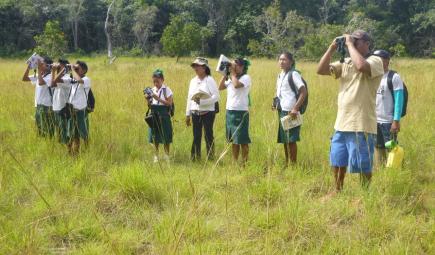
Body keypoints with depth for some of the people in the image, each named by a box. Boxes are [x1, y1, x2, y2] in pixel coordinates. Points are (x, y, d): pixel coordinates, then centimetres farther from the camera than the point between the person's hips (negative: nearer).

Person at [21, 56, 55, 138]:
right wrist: (29, 67, 1)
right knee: (39, 130, 13)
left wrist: (39, 69, -22)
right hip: (38, 106, 8)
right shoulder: (38, 76, 11)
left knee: (48, 132, -4)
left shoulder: (50, 76, -12)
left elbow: (41, 83, -29)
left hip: (47, 106, -8)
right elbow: (24, 78, 11)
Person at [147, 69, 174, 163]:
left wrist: (158, 98, -17)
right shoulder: (152, 90, 10)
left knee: (165, 137, -2)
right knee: (155, 137, 8)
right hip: (154, 114, 5)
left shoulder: (166, 90, -4)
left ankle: (166, 155, 8)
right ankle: (156, 155, 18)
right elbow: (150, 106, 12)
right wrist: (148, 100, -9)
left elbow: (169, 103, -12)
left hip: (163, 114, -5)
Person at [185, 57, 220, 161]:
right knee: (196, 137, 8)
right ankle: (195, 158, 15)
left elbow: (216, 97, -12)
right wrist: (187, 114, 13)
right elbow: (189, 98, 15)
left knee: (208, 136, -2)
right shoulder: (193, 81, 12)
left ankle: (211, 158, 6)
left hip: (207, 112, -5)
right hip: (195, 113, 5)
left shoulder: (210, 80, -6)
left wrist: (201, 101, -21)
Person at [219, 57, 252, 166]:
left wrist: (233, 73, -11)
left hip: (241, 112, -8)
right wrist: (225, 74, 6)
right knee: (233, 140, 12)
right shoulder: (231, 78, 15)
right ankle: (234, 162, 18)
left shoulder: (246, 77, -7)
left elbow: (237, 85, -25)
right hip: (229, 111, 8)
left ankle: (244, 163, 1)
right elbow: (220, 87, 13)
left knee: (242, 140, -4)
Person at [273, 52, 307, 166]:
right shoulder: (280, 75, 15)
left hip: (290, 112, -8)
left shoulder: (293, 74, -9)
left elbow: (303, 92, -15)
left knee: (291, 140, -3)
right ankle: (287, 164, 20)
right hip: (281, 111, 8)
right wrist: (276, 102, 10)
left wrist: (296, 108, -21)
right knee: (284, 140, 12)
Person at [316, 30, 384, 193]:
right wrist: (332, 48, -1)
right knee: (337, 161, 19)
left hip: (361, 125, -7)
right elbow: (321, 70, 7)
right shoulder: (345, 62, 11)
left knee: (362, 164, 2)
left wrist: (350, 44, -17)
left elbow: (361, 66, -31)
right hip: (341, 122, 7)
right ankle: (338, 190, 36)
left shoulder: (375, 61, -8)